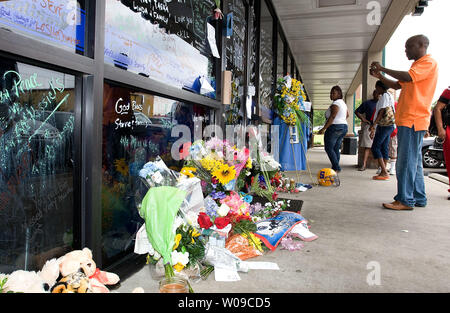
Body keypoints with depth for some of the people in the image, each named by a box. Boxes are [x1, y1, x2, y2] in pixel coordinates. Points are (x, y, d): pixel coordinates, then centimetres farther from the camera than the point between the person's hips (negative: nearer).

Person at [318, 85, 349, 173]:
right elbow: (347, 115, 31)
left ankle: (336, 167, -13)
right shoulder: (343, 103, 18)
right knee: (336, 149, 10)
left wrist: (324, 128, -26)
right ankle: (335, 168, 9)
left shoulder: (335, 104, -13)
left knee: (329, 148, -7)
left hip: (334, 127, -10)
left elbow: (332, 117, -22)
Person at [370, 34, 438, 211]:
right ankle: (419, 199, 18)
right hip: (407, 120, 10)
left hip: (413, 120, -10)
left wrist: (383, 69, -12)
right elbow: (397, 86, 27)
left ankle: (405, 200, -6)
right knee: (414, 161, 11)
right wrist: (380, 76, 12)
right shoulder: (417, 66, 25)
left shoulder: (429, 62, -6)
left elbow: (407, 77, -22)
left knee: (407, 161, -10)